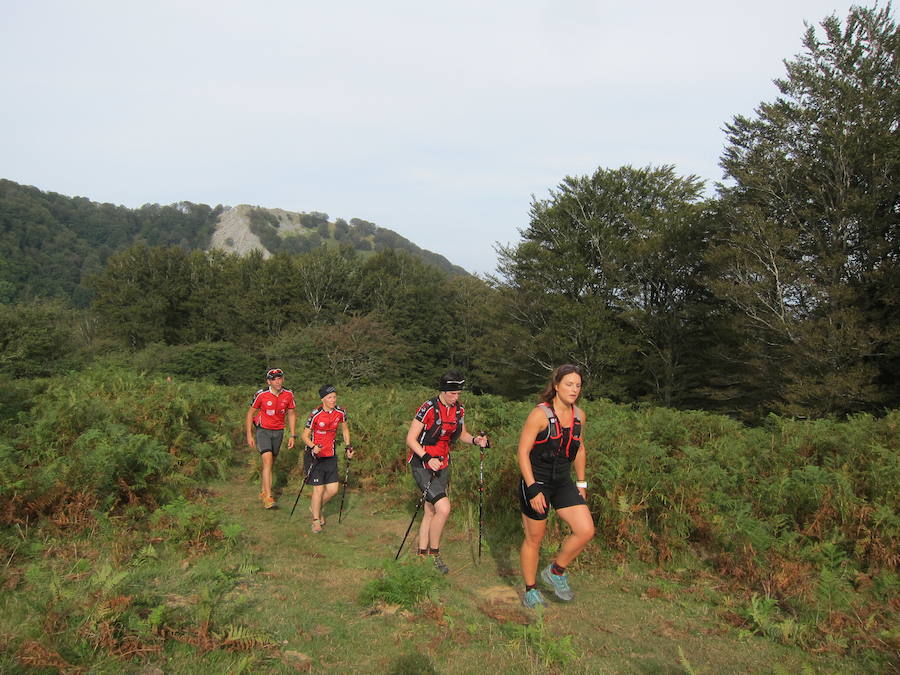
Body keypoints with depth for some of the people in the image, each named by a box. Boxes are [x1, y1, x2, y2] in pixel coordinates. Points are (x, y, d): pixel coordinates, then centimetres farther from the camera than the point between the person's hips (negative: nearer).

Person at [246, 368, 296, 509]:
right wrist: (249, 435, -6)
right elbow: (250, 413, -4)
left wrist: (292, 435, 4)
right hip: (263, 430, -4)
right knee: (267, 462, -18)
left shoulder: (288, 394, -7)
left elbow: (291, 414, 6)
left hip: (278, 431, 4)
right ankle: (268, 497, -18)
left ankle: (263, 492, 31)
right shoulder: (261, 395, -17)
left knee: (271, 464, 13)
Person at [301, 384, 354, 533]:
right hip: (315, 455, -4)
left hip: (330, 455, 4)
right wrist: (313, 447, -28)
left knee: (333, 489, 3)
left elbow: (345, 429, 14)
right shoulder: (315, 414, -18)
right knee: (319, 489, -4)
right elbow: (305, 435, -11)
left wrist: (348, 446, 6)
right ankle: (316, 520, 14)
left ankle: (317, 507, 33)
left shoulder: (340, 412, -5)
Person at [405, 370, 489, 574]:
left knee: (431, 511, 13)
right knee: (444, 508, -18)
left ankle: (422, 553, 27)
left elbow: (462, 434, 17)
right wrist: (428, 458, -29)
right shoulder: (429, 408, -19)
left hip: (442, 465, 6)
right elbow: (410, 439, -16)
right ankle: (434, 552, 2)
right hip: (422, 465, -6)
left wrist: (475, 440, -5)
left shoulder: (459, 410, 1)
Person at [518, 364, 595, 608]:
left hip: (563, 482, 6)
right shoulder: (540, 414, -17)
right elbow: (523, 452, -16)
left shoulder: (579, 415, 2)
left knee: (586, 531, -7)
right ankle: (530, 591, 27)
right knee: (534, 539, 6)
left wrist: (581, 483, 17)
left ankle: (555, 572, 17)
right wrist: (533, 489, -21)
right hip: (536, 481, -6)